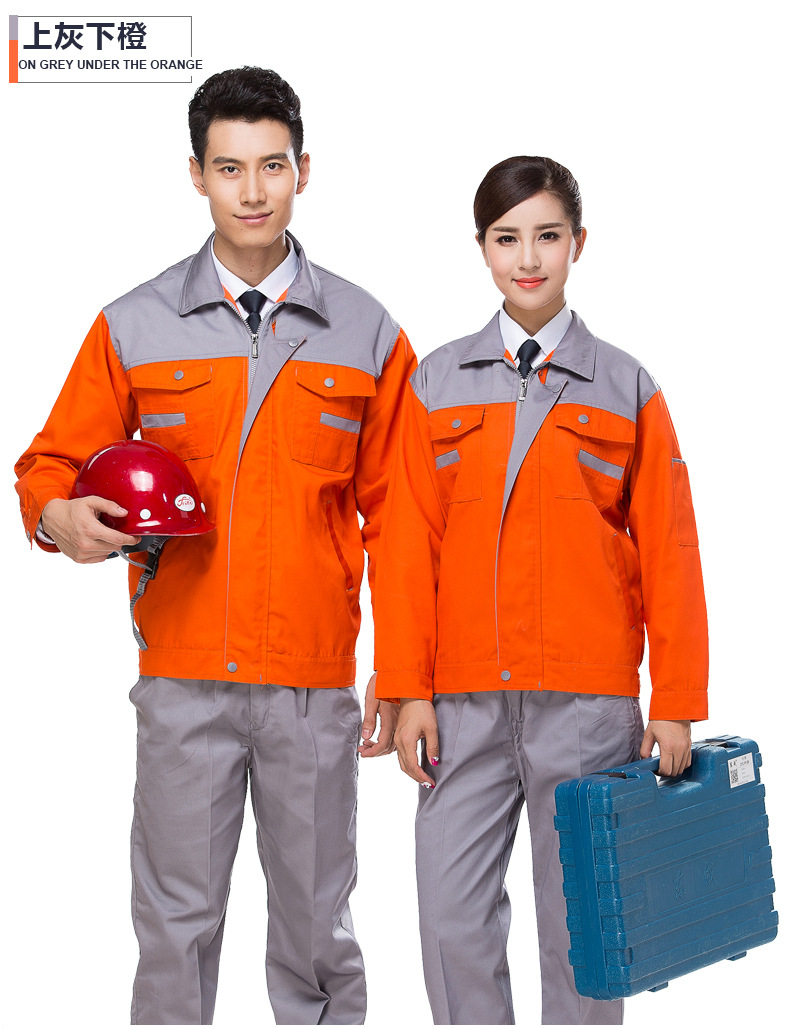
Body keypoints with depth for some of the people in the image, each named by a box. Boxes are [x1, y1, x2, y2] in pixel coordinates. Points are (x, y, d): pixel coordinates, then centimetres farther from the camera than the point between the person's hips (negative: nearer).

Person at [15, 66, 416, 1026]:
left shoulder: (366, 334, 3)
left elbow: (394, 516, 6)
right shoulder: (136, 326, 3)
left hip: (316, 679, 0)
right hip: (183, 677, 0)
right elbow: (52, 465, 9)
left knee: (316, 923, 10)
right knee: (176, 921, 7)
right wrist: (61, 518, -15)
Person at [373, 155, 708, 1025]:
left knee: (581, 919, 6)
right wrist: (409, 692, -1)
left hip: (588, 701, -1)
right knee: (452, 918, 1)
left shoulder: (627, 390, 5)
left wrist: (676, 705, -1)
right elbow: (407, 543, 4)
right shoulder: (438, 384, 7)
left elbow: (670, 554, 3)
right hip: (466, 700, 1)